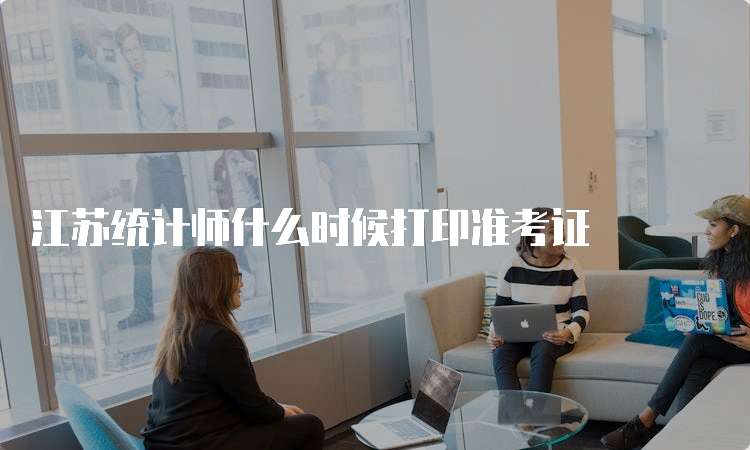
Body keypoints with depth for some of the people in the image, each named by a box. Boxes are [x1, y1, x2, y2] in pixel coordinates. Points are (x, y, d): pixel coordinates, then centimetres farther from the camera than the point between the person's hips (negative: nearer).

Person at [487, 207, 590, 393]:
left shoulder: (571, 267, -1)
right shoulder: (511, 266, 0)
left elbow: (581, 310, 0)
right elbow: (500, 307, 6)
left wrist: (569, 332, -22)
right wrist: (494, 333, -15)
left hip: (556, 335, -1)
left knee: (542, 351, -34)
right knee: (500, 353, -31)